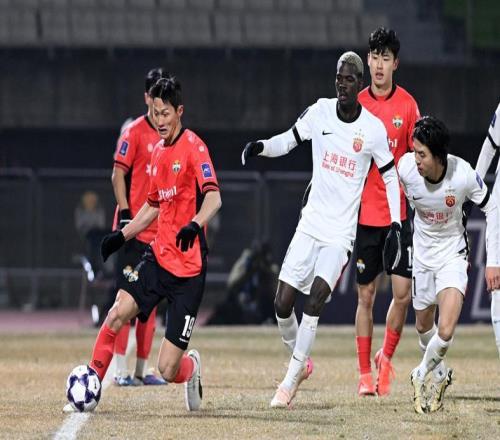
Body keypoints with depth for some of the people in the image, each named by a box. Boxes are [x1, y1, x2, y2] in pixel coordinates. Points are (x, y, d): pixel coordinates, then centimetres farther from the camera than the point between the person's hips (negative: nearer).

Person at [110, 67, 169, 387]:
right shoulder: (135, 132, -5)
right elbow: (118, 174, -9)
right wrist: (125, 214, -17)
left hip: (161, 231, 7)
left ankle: (142, 369, 15)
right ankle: (121, 369, -9)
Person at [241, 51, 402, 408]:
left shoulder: (373, 129, -6)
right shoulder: (320, 112, -1)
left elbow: (391, 178, 4)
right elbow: (289, 140, 11)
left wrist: (395, 227, -3)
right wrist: (261, 146, -10)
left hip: (341, 231, -3)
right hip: (310, 223, 3)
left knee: (317, 295, -21)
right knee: (283, 303, -3)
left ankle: (290, 380, -14)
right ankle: (301, 361, 24)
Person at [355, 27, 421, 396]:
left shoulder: (407, 105, 1)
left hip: (398, 213, 0)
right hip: (364, 213, 0)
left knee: (403, 292, -7)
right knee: (365, 295, 3)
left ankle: (386, 358, 15)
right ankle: (365, 373, 11)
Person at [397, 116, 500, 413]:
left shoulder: (463, 175, -27)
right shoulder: (406, 168, -22)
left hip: (453, 254, -3)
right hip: (422, 252, 3)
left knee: (446, 332, -17)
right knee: (424, 326, 15)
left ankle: (423, 375, 10)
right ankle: (439, 372, 43)